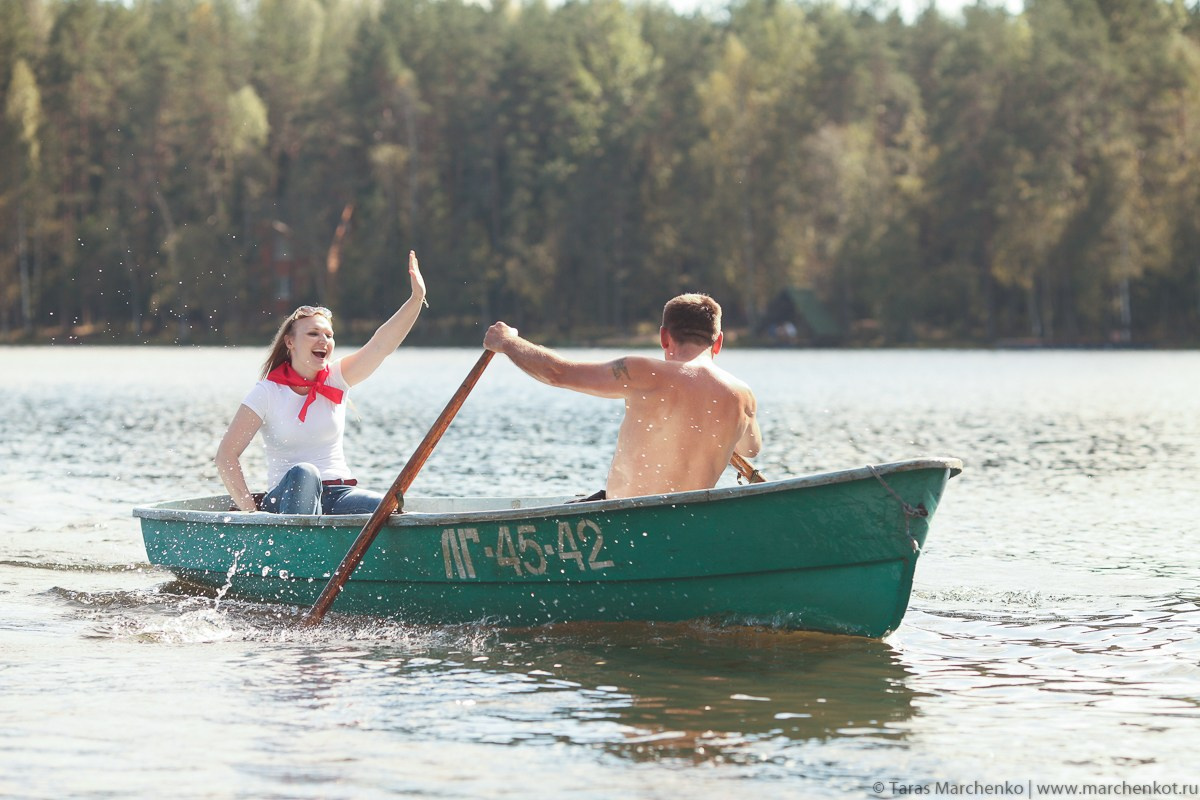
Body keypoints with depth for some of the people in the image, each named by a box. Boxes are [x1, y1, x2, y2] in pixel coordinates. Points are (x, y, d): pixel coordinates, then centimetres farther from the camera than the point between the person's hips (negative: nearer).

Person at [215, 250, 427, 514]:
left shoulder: (336, 379, 9)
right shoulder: (267, 392, -2)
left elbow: (381, 344, -5)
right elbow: (226, 456, -6)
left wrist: (416, 298, -20)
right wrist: (249, 510, -18)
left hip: (338, 495, 4)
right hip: (289, 499, -3)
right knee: (303, 473, -38)